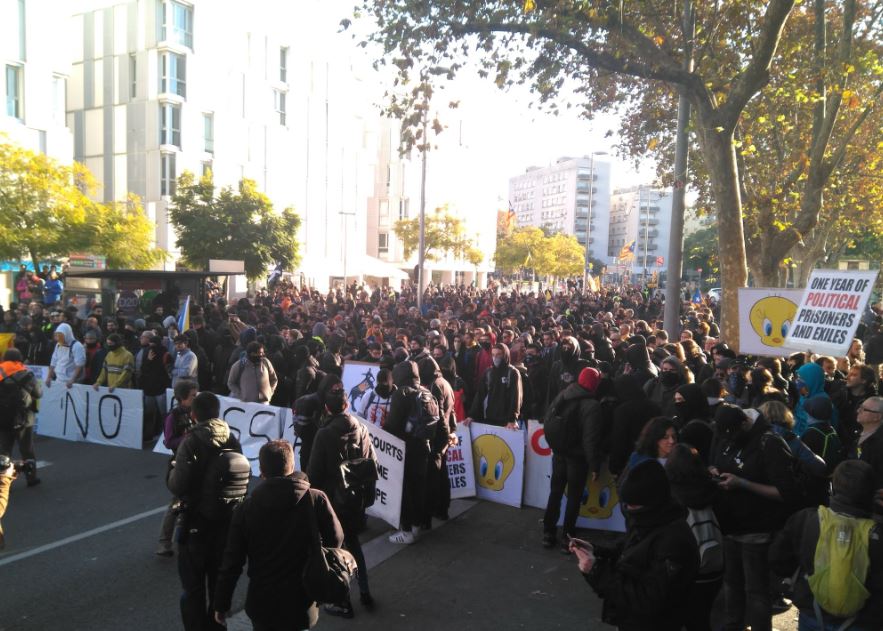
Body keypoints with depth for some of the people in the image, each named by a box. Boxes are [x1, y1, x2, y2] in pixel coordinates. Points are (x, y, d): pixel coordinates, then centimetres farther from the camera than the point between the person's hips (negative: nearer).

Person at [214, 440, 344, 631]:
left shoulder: (245, 510, -11)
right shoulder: (316, 499, -13)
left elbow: (232, 562, -7)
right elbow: (335, 540, -3)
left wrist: (221, 604, 5)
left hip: (261, 603, 1)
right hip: (302, 604, 0)